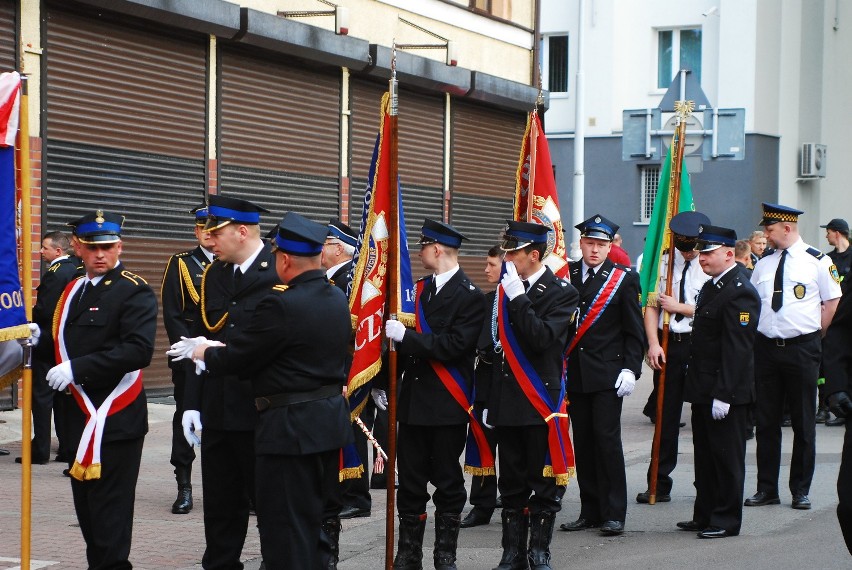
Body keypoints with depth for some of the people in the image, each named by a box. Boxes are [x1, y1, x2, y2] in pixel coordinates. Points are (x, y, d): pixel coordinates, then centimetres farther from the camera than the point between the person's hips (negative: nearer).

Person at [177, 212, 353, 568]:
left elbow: (237, 359, -15)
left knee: (285, 529, 0)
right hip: (330, 420, 9)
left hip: (291, 428, -8)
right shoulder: (337, 299, 7)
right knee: (314, 520, 19)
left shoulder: (281, 303, -20)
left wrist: (205, 353, 7)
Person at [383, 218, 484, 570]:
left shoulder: (469, 296, -8)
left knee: (448, 483, 5)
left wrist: (407, 336, -19)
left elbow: (455, 346, -20)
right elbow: (403, 341, 14)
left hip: (447, 406, -5)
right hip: (413, 402, 6)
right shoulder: (419, 289, 11)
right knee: (410, 482, 8)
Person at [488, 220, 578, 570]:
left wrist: (518, 298, -21)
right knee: (512, 485, 10)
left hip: (541, 403, -5)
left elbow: (541, 338, -22)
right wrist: (489, 402, 14)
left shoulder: (561, 293, -5)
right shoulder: (505, 290, 11)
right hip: (508, 403, 5)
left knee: (544, 484, 2)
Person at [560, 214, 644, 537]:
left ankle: (614, 513, 0)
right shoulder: (565, 276, 8)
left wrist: (630, 369, -8)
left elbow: (634, 331, 1)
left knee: (607, 439, -6)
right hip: (574, 374, 3)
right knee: (582, 442, 6)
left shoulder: (624, 278, 1)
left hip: (607, 374, -3)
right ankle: (590, 512, 14)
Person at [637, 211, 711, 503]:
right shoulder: (664, 263, 7)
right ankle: (659, 485, 16)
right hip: (668, 346, 4)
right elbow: (651, 306, 6)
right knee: (665, 416, 8)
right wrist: (653, 343, -5)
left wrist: (679, 307, -10)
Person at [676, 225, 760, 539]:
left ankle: (727, 520, 9)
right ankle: (704, 515, 25)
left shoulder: (740, 292, -18)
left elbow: (737, 350, -22)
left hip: (726, 392, -10)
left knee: (727, 456, 0)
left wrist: (723, 394, -24)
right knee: (705, 455, 16)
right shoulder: (712, 286, 14)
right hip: (704, 390, 10)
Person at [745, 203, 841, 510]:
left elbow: (832, 301, 1)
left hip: (801, 349, -4)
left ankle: (801, 490, 12)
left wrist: (814, 333, -1)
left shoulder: (817, 261, -4)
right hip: (766, 347, 4)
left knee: (803, 423, 3)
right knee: (766, 422, 6)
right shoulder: (763, 264, 9)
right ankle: (766, 488, 14)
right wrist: (756, 333, 7)